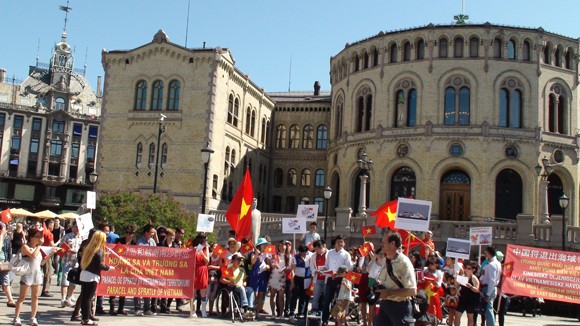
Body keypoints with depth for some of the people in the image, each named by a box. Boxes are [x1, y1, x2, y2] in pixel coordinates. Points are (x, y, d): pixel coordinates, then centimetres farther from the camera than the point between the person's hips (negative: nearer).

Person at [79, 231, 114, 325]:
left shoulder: (88, 248, 10)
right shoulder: (99, 251, -12)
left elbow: (84, 261, 12)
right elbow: (100, 265, -16)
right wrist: (109, 267, -1)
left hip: (84, 274, 7)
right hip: (92, 276, -7)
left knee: (84, 297, 9)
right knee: (88, 298, -2)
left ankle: (85, 317, 15)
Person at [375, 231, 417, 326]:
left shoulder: (404, 263, -18)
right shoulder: (385, 261, 7)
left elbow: (412, 291, -23)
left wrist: (389, 292, -24)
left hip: (399, 307, -8)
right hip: (384, 304, 8)